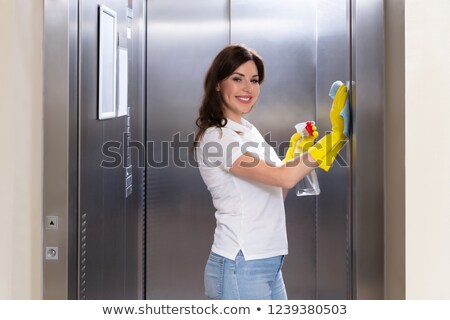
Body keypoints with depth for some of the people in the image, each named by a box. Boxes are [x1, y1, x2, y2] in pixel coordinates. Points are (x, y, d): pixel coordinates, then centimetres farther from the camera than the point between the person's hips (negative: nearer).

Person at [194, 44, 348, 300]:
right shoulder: (216, 137, -14)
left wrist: (296, 155, 5)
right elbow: (283, 178, -25)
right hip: (240, 267, -8)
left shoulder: (248, 130, 14)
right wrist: (334, 136, -24)